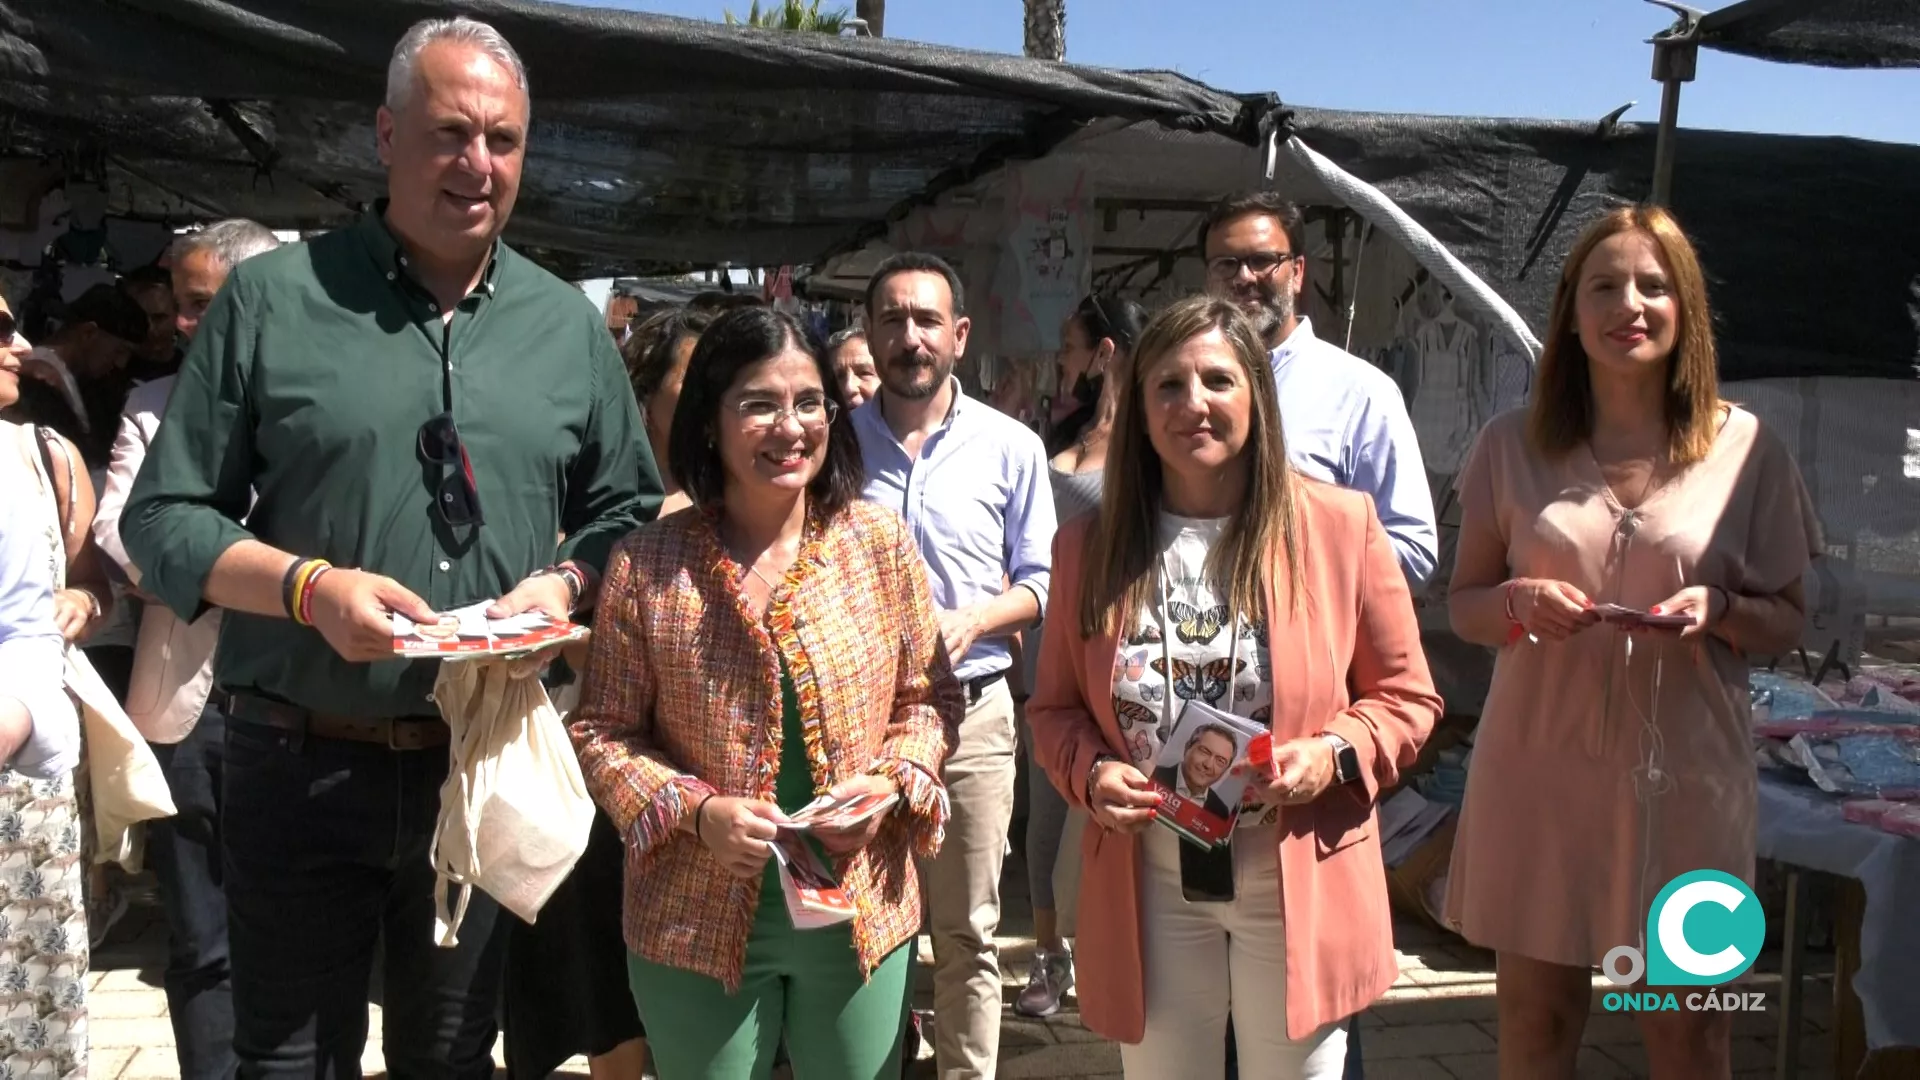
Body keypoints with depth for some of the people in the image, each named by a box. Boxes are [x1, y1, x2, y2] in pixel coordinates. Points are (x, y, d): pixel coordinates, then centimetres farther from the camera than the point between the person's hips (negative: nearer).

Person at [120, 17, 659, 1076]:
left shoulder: (570, 325, 6)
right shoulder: (271, 300, -3)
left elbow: (627, 513, 11)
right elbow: (162, 518, -3)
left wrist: (567, 582, -10)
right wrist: (308, 586, -19)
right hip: (302, 767, -2)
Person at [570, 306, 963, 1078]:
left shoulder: (880, 542, -3)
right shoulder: (646, 563, -8)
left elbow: (930, 697, 5)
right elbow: (603, 729, -1)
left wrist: (893, 782, -13)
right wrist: (694, 812, -16)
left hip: (860, 911, 2)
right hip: (698, 921, -1)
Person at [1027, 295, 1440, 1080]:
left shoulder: (1342, 524, -6)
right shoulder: (1089, 545, 1)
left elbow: (1407, 696, 1)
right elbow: (1054, 708, 8)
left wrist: (1333, 755, -18)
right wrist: (1090, 772, -12)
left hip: (1299, 889, -1)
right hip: (1150, 890, 2)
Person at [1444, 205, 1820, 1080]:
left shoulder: (1746, 449, 0)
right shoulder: (1514, 444, 2)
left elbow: (1787, 622, 6)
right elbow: (1462, 604, 8)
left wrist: (1720, 610, -15)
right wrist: (1518, 603, -14)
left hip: (1684, 773, 0)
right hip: (1540, 770, 1)